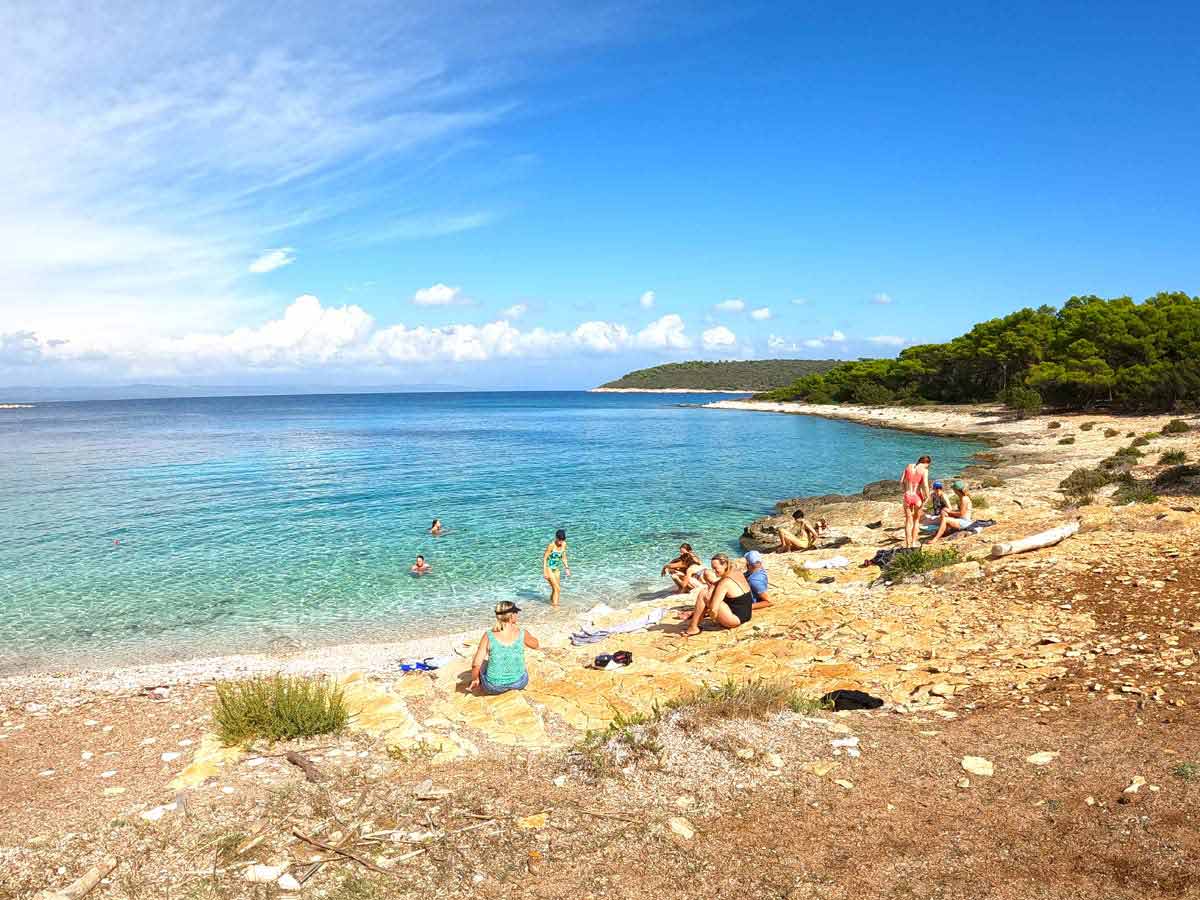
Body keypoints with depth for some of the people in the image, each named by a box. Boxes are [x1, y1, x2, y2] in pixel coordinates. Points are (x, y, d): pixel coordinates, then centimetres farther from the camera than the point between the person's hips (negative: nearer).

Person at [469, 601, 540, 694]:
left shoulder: (488, 636, -17)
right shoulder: (522, 634, -14)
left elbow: (476, 665, -17)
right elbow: (536, 645, 8)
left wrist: (475, 679, 3)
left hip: (493, 687, -1)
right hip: (519, 683, 1)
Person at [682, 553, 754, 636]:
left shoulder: (725, 582, -21)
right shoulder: (738, 574, 5)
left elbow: (714, 609, -24)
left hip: (734, 620, -10)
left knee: (703, 594, -10)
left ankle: (693, 628, -1)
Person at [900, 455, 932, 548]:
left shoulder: (908, 466, 4)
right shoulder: (924, 470, -7)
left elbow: (901, 481, 2)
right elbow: (925, 485, -17)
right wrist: (927, 497, -7)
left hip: (907, 496, 2)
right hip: (917, 497, -2)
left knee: (908, 521, 14)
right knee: (916, 521, 18)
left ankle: (908, 544, 12)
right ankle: (913, 543, 18)